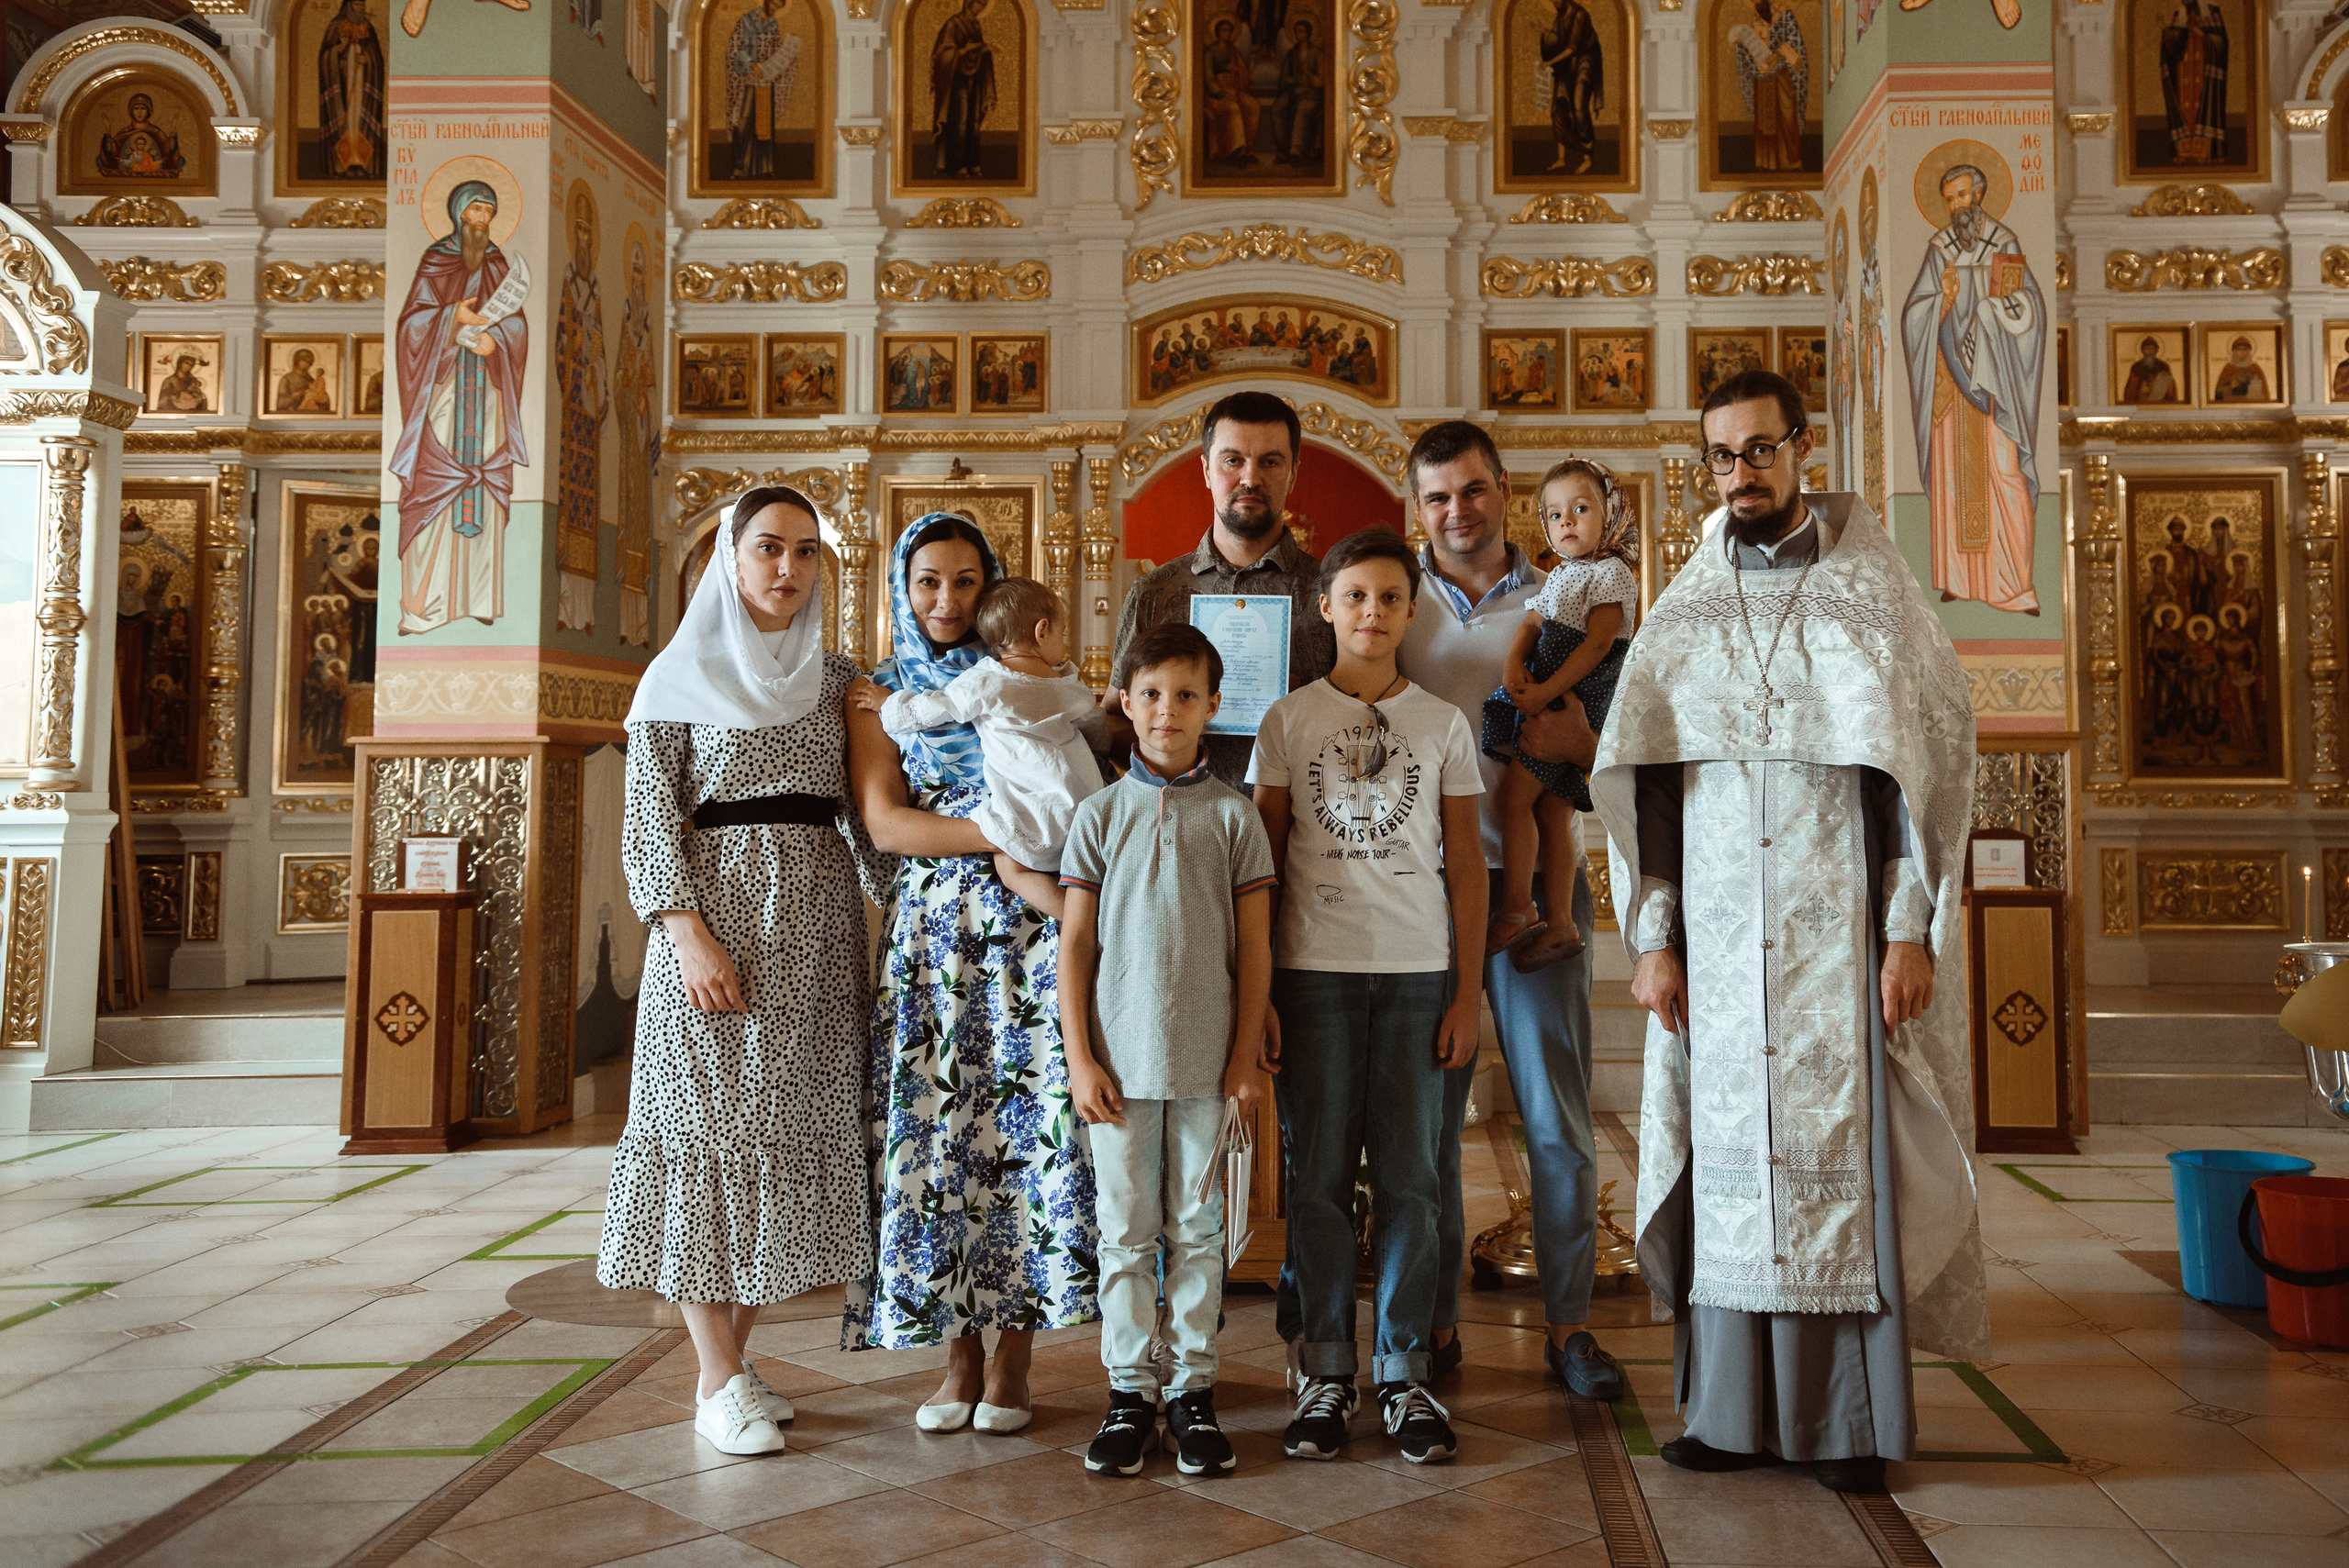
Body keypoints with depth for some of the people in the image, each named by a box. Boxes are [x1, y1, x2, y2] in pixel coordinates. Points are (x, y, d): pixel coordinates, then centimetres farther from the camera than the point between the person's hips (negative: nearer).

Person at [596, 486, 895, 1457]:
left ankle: (733, 1356, 19)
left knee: (791, 1127, 6)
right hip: (720, 916, -4)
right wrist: (690, 935, -15)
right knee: (711, 1127, -3)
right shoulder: (680, 676, 2)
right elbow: (651, 825, -4)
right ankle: (719, 1383, 5)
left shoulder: (835, 678, 13)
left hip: (818, 928, 5)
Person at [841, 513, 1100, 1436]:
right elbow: (883, 821, -4)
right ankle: (959, 1354, 11)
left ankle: (1014, 1355, 7)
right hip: (930, 937, 0)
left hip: (1031, 934, 0)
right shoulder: (879, 694, 10)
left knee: (1031, 1133, -5)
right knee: (937, 1138, -1)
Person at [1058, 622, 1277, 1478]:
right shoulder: (1102, 812, 2)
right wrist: (1079, 1056, -3)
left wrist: (1247, 1055, -2)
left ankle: (1195, 1390, 19)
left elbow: (1254, 945, 2)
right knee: (1125, 1229, 7)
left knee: (1197, 1228, 8)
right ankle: (1130, 1391, 18)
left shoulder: (1233, 813, 1)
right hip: (1120, 1054, 1)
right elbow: (1074, 943, 2)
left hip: (1206, 1056, 0)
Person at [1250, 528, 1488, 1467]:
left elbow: (1464, 866, 9)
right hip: (1313, 968, 0)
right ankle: (1324, 1373, 11)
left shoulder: (1443, 725, 9)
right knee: (1317, 1175, 2)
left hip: (1417, 973, 1)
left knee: (1409, 1176, 2)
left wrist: (1468, 992, 3)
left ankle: (1406, 1374, 12)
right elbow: (1260, 861, 5)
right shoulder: (1287, 721, 7)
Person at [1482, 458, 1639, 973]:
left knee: (1515, 792, -12)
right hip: (1547, 700, 8)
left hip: (1579, 699, -8)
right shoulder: (1559, 577, 20)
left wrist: (1545, 692, -22)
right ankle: (1559, 924, 9)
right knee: (1552, 808, 6)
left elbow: (1597, 644, -16)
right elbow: (1531, 625, 9)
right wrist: (1514, 665, -13)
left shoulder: (1612, 572, -7)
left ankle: (1516, 910, -5)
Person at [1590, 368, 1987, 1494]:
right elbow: (1639, 781, 9)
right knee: (1728, 1160, 4)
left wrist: (1911, 930, -8)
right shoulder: (1683, 613, 10)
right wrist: (1651, 934, 2)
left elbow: (1932, 759, -1)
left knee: (1847, 1157, 0)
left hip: (1841, 935, -2)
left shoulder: (1874, 591, 3)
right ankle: (1734, 1410, 13)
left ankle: (1852, 1420, 12)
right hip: (1718, 938, 2)